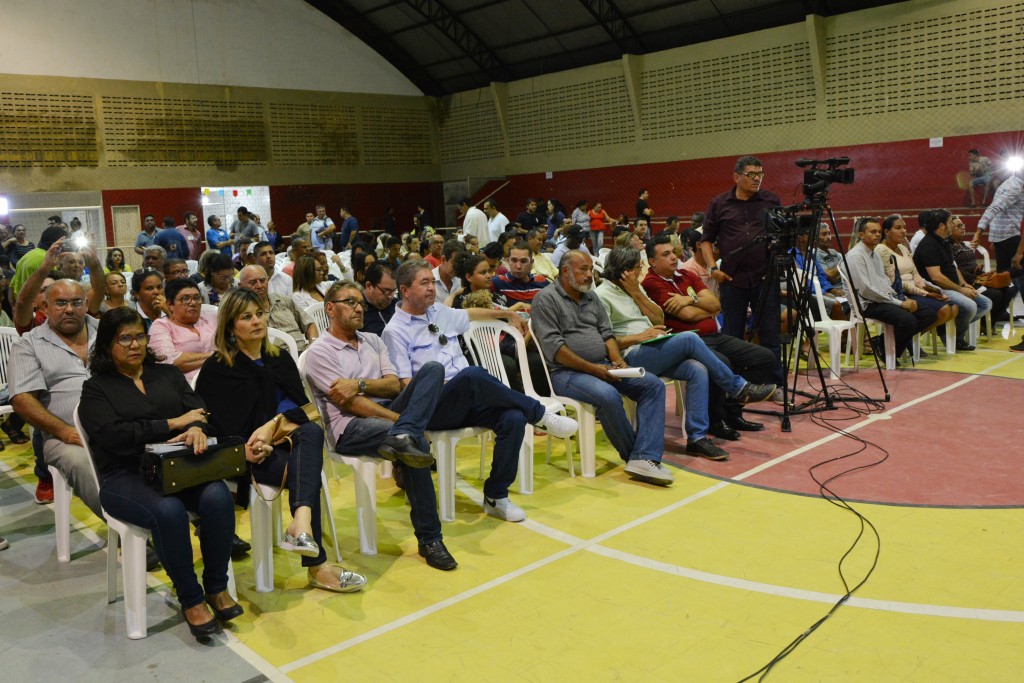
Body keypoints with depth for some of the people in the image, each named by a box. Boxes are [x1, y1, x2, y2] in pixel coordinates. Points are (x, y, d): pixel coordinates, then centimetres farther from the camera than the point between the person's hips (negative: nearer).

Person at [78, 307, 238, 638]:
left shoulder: (168, 374, 19)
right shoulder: (96, 388, 7)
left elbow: (198, 411, 6)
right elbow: (112, 435, -10)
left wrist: (196, 430, -19)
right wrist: (172, 423, -11)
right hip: (125, 477, -3)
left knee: (218, 498, -28)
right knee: (169, 511, -35)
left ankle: (216, 587, -10)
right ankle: (190, 599, -16)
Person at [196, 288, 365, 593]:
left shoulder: (281, 359, 18)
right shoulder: (216, 369, 7)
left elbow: (301, 408, 6)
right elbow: (216, 426, -1)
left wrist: (273, 425, -14)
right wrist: (244, 449, -19)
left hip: (284, 444, 3)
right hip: (245, 455, -3)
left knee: (312, 431, -33)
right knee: (304, 472, -32)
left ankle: (301, 523, -54)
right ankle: (316, 565, -33)